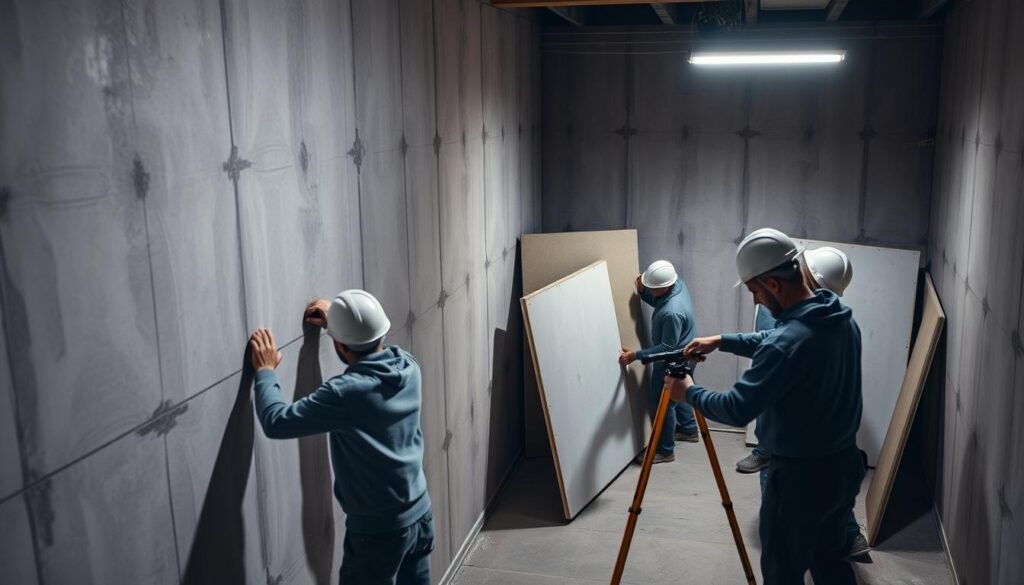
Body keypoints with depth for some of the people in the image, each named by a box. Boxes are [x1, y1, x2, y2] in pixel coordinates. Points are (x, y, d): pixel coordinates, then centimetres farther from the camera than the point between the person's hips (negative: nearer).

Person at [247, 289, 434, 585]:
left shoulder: (346, 394, -28)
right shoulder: (408, 365, -6)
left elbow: (277, 422, -20)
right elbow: (374, 344, 19)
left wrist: (265, 371, -6)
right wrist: (339, 321, 24)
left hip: (378, 528, -7)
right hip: (420, 512, 7)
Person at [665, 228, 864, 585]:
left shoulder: (788, 341, -29)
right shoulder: (841, 317, 0)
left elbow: (737, 410, -24)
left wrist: (689, 392, -8)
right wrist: (721, 341, 12)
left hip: (800, 477, -8)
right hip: (844, 465, 9)